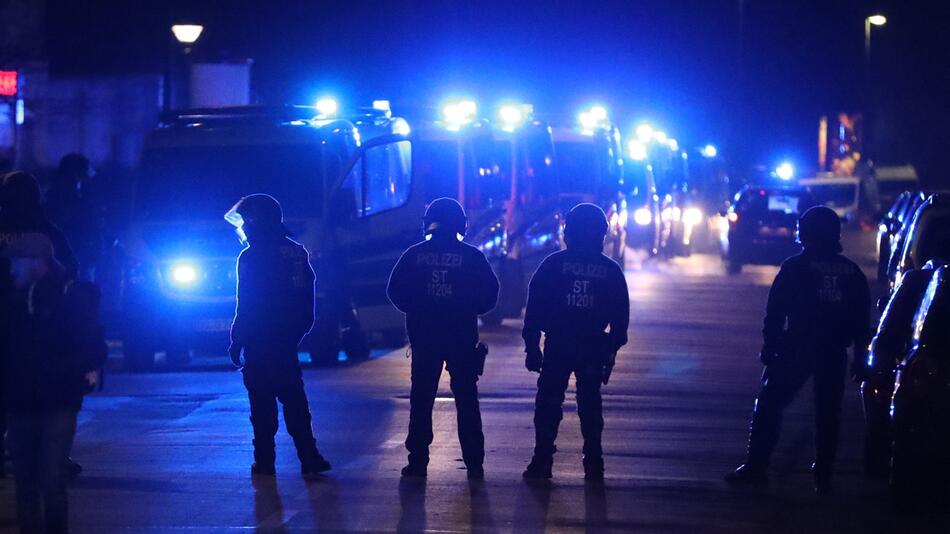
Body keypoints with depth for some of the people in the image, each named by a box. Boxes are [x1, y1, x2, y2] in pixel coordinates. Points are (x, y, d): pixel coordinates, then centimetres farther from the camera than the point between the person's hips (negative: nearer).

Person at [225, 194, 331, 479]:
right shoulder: (298, 253, 10)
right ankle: (309, 457, 2)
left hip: (260, 341, -6)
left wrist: (237, 343, -9)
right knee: (293, 399, 9)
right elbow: (307, 301, 13)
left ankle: (264, 461, 1)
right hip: (288, 340, 6)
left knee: (262, 403, 0)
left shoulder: (251, 257, -12)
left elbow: (247, 305, -14)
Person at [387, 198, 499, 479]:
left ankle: (418, 461, 4)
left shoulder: (414, 255, 0)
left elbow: (396, 292, 2)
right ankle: (474, 463, 2)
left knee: (421, 400, 7)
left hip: (424, 337, 1)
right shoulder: (472, 256, -3)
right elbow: (489, 295, -2)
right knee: (466, 400, 5)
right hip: (463, 338, 0)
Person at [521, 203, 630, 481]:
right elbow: (620, 316, 5)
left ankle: (542, 461, 1)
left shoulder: (553, 264, -3)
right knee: (590, 405, 9)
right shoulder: (611, 270, 3)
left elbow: (535, 307, -3)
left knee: (548, 404, 5)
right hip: (594, 349, 2)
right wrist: (612, 349, 12)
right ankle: (593, 465, 8)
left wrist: (532, 345, 0)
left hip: (557, 345, -2)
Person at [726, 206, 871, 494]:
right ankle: (823, 476, 8)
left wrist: (769, 346, -1)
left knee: (769, 406, 4)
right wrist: (860, 357, 14)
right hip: (834, 352, 4)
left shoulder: (795, 267, -4)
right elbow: (862, 321, 10)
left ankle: (756, 466, -1)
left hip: (797, 349, -4)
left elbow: (775, 312, -6)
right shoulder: (851, 271, 8)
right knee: (827, 414, 10)